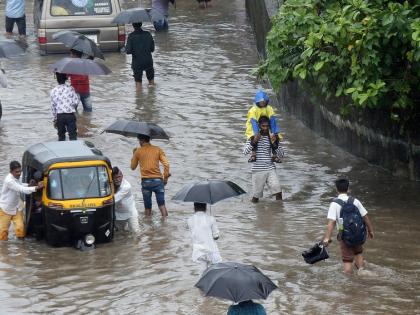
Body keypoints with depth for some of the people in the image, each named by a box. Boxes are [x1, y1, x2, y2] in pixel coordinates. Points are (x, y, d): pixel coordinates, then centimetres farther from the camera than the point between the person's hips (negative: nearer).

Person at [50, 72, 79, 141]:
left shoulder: (54, 91, 2)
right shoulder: (70, 89, -4)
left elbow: (53, 106, 7)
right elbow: (76, 102, -8)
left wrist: (54, 119, 15)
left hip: (59, 116, 2)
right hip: (70, 115, -2)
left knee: (61, 136, 16)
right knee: (72, 135, 0)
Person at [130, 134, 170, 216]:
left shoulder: (138, 151, 3)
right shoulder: (158, 149, 5)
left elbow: (133, 167, 14)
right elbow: (166, 164, -5)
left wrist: (134, 155, 27)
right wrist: (165, 177, 4)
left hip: (146, 181, -1)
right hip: (158, 180, 1)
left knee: (147, 207, 7)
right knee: (162, 204, 0)